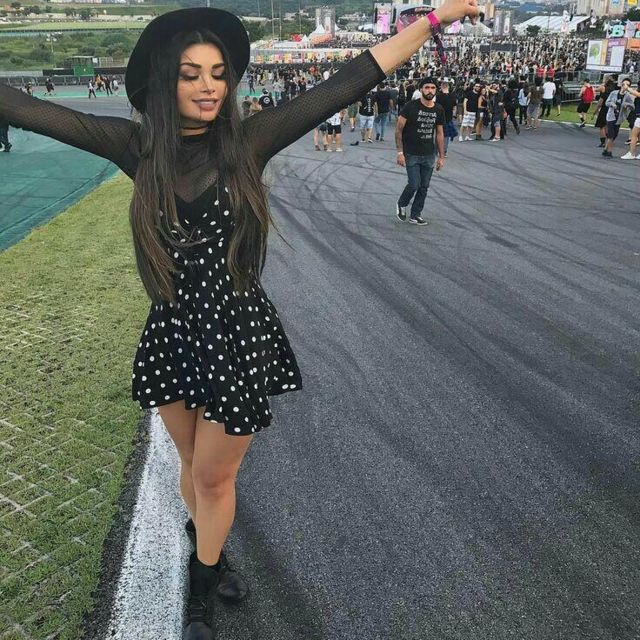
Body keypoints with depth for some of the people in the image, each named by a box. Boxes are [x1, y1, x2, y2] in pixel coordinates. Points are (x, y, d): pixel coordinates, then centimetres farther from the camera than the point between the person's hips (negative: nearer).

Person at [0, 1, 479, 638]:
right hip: (171, 332, 2)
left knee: (213, 475, 13)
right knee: (195, 466, 22)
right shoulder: (138, 146, -5)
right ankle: (211, 557, 52)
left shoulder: (248, 140, -8)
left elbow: (347, 83, -10)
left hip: (237, 334, -2)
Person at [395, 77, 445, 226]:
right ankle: (401, 204, 21)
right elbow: (399, 129, -9)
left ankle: (416, 215, 22)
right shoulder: (411, 107, -11)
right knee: (414, 185, -8)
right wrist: (400, 152, -14)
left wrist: (441, 156, 8)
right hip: (411, 155, -4)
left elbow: (439, 133, 10)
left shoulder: (439, 110, 3)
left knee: (424, 187, 7)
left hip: (429, 155, 5)